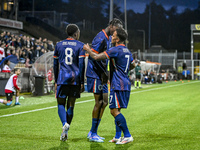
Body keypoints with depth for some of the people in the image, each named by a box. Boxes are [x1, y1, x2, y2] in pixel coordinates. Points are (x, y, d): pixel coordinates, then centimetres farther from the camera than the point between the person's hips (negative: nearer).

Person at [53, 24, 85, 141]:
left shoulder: (59, 45, 10)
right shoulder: (80, 46, 3)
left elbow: (55, 65, 12)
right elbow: (81, 65, -3)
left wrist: (56, 81, 18)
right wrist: (82, 82, 0)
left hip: (62, 78, 0)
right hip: (75, 79, 0)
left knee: (61, 103, 7)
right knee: (71, 105, 8)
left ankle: (65, 123, -19)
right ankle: (65, 132, 9)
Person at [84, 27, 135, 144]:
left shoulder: (116, 50, -14)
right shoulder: (127, 50, 14)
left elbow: (97, 57, -16)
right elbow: (132, 65, 29)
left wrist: (88, 49, 2)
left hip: (118, 85, -9)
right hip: (125, 84, 9)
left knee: (114, 110, -8)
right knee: (116, 110, 13)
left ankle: (127, 136, -8)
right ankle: (118, 137, 14)